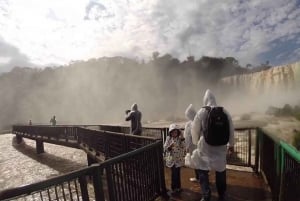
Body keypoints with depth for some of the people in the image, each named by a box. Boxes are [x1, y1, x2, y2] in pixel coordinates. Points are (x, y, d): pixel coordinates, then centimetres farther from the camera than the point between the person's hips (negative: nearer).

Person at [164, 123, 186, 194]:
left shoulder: (180, 139, -6)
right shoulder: (168, 139, -6)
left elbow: (184, 148, -16)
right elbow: (165, 149, -7)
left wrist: (182, 139, -23)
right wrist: (170, 147, -25)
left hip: (179, 159, 0)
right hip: (171, 159, 0)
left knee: (177, 173, 7)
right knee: (174, 173, 8)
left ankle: (177, 187, 30)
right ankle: (174, 187, 29)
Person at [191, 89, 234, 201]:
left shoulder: (201, 112, -11)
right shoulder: (224, 112, -3)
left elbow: (195, 130, -3)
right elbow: (231, 130, 5)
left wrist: (196, 143, 16)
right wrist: (231, 145, 19)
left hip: (205, 147, -3)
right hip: (220, 147, 4)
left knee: (203, 171, 14)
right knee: (221, 171, 21)